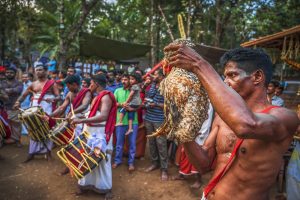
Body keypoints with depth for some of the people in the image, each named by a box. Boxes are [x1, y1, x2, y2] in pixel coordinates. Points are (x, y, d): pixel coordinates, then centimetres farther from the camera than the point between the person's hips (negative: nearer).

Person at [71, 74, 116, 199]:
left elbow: (103, 117, -30)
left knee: (101, 161, 3)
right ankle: (87, 184, 31)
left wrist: (81, 121, -31)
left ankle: (106, 188, 19)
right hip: (91, 131, 9)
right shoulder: (97, 96, 13)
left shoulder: (106, 96, -17)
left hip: (100, 133, -9)